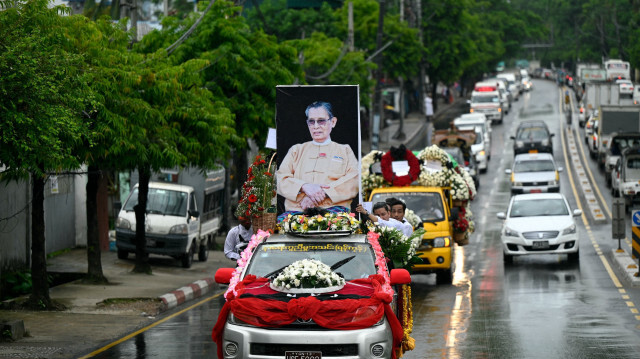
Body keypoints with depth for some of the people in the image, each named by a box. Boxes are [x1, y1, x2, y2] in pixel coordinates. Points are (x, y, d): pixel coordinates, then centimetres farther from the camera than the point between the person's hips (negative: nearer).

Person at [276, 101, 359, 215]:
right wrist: (305, 186, -10)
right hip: (297, 209, 1)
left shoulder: (345, 150, 23)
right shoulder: (296, 150, 28)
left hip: (332, 207, -1)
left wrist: (323, 192, -12)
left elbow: (354, 181, 4)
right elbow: (280, 178, 12)